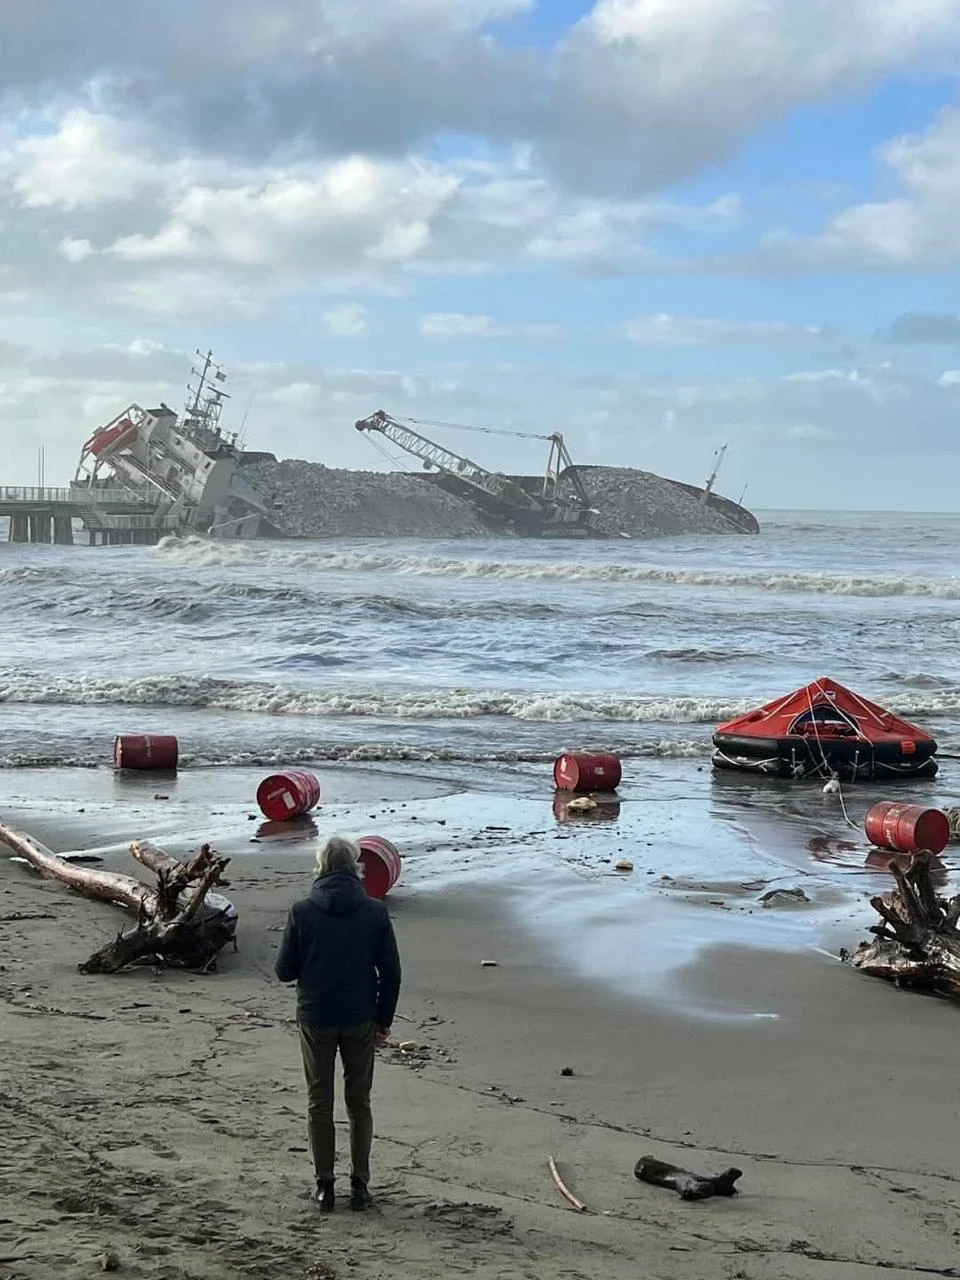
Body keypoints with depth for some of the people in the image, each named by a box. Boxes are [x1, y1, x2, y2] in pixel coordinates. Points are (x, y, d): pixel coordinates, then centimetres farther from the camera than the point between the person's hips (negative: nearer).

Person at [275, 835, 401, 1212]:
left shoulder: (302, 912, -10)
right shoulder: (375, 912, -6)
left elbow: (284, 970, -5)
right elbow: (390, 971, -3)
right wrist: (384, 1018, 9)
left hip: (316, 1019, -1)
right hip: (361, 1020, 1)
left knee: (320, 1104, 10)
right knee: (359, 1102, 13)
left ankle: (325, 1186, 12)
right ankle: (360, 1184, 14)